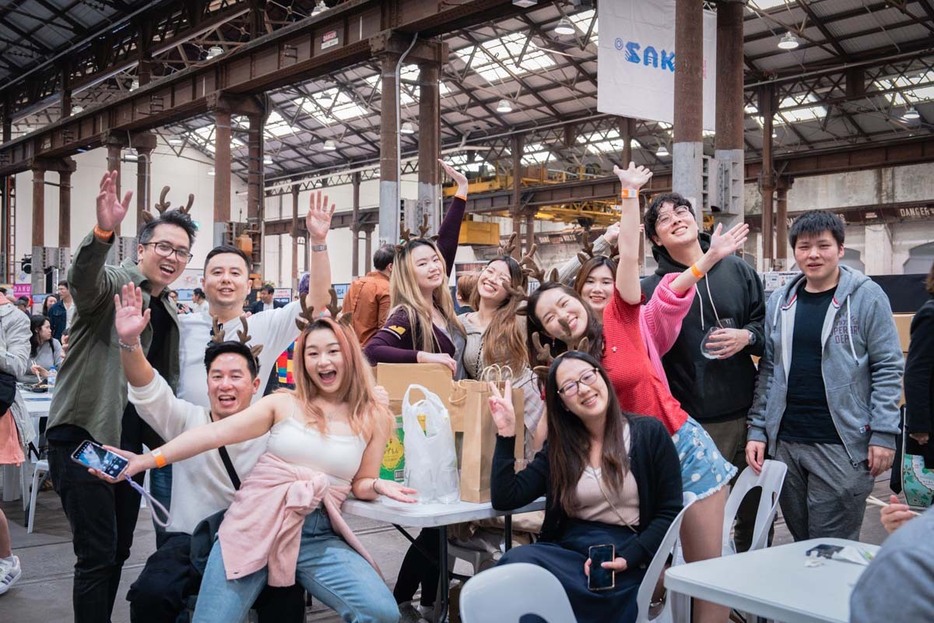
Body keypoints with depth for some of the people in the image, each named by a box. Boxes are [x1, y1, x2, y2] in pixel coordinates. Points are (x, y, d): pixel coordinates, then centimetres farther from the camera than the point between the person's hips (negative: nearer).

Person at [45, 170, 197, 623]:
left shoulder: (169, 311, 14)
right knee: (97, 555, -7)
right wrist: (103, 232, -52)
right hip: (83, 436, -8)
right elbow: (83, 279, -34)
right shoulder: (114, 283, -8)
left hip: (127, 443, 8)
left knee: (118, 551, 15)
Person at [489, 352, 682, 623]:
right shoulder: (559, 448, 11)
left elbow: (670, 513, 0)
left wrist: (626, 559, -14)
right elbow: (504, 500, 3)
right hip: (567, 550, 4)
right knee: (516, 561, -32)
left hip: (626, 565, -4)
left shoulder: (649, 433, 3)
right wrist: (506, 435, -3)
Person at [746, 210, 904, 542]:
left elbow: (887, 368, -5)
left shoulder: (867, 296, -3)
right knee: (800, 543, 14)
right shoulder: (779, 301, 9)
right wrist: (757, 429, 6)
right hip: (785, 442, 4)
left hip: (842, 445, -4)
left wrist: (883, 434, -11)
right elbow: (768, 371, 11)